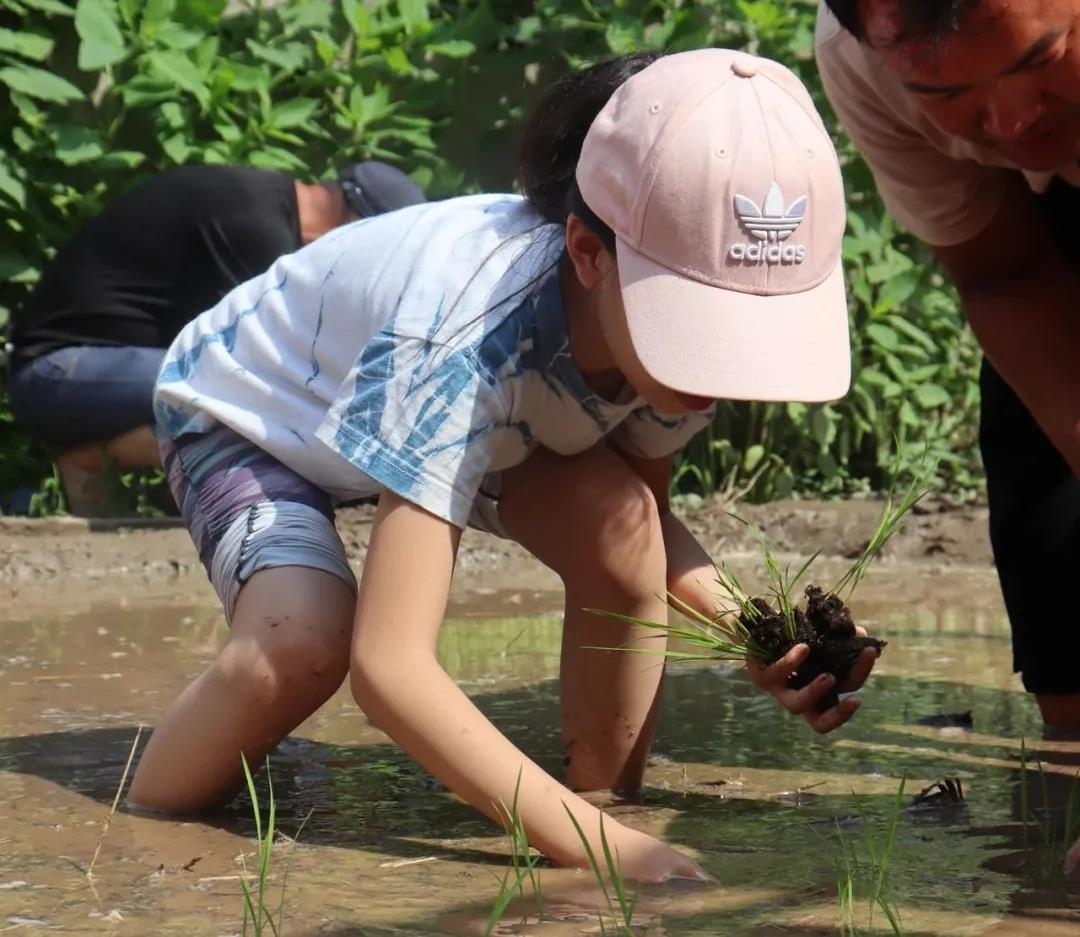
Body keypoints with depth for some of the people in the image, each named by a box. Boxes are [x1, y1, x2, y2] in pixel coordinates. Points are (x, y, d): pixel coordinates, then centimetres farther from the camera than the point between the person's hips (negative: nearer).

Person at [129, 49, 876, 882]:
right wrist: (599, 848, -55)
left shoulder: (673, 320, -25)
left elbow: (644, 523, -4)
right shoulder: (475, 337, -45)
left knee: (616, 527, -24)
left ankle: (611, 793, -2)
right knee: (302, 644, -34)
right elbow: (389, 664, -49)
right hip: (249, 409, -5)